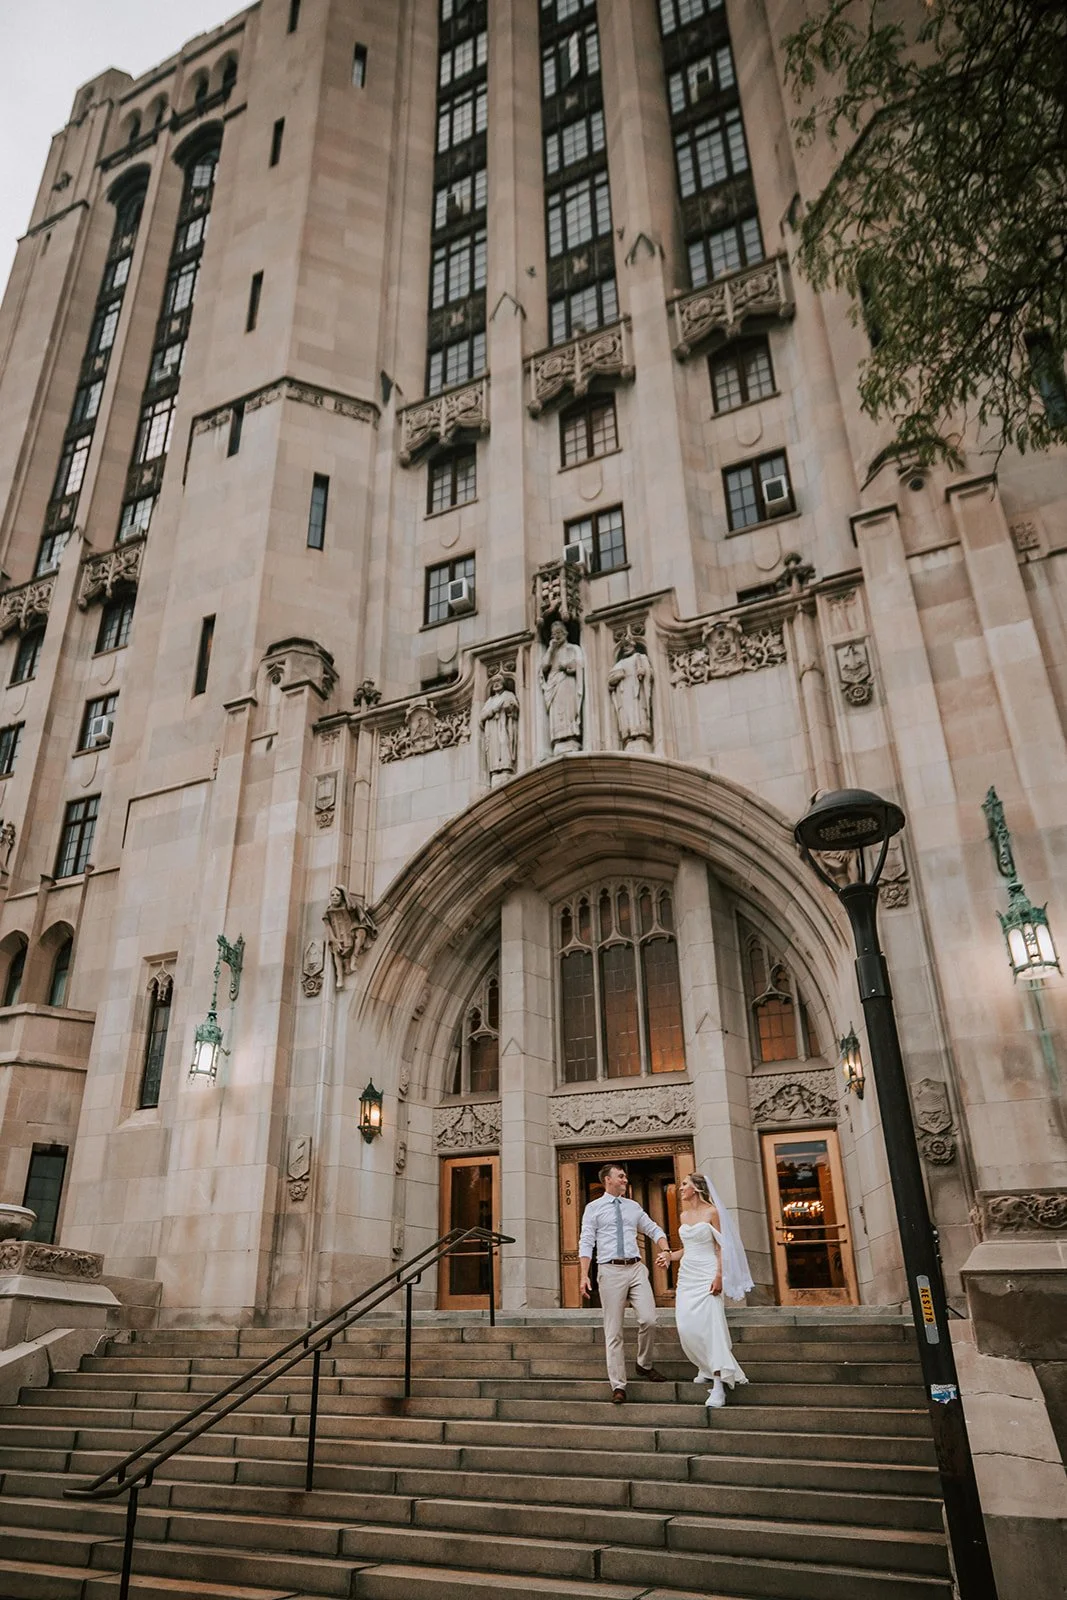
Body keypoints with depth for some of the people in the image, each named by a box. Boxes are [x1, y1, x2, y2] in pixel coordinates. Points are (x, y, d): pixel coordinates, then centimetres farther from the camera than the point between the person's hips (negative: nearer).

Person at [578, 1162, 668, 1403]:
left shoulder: (633, 1207, 16)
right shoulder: (593, 1208, 4)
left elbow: (654, 1230, 20)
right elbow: (586, 1243, -2)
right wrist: (584, 1275, -11)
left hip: (636, 1268, 4)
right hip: (610, 1270, -3)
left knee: (649, 1320, -8)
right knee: (613, 1331, -1)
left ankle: (644, 1365, 18)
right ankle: (618, 1385, 7)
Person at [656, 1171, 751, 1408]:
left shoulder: (712, 1212, -6)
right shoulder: (684, 1215, 13)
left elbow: (721, 1247, -9)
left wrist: (719, 1276, -18)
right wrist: (669, 1255, 3)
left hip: (707, 1274, -6)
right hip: (686, 1274, 7)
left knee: (708, 1324, -14)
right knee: (686, 1325, 1)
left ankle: (719, 1386, -13)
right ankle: (706, 1368, 22)